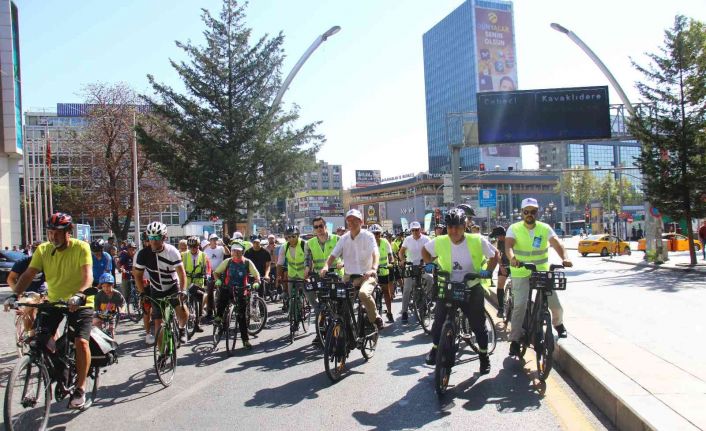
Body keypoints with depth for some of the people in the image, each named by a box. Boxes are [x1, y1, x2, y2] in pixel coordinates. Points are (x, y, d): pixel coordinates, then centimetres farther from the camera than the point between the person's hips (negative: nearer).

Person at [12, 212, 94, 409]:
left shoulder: (81, 247, -14)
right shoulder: (43, 250, -2)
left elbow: (88, 275, -25)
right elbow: (28, 274, -8)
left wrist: (79, 295, -43)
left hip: (80, 303, -4)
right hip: (53, 302, 4)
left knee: (81, 341, -19)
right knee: (40, 339, -12)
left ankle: (80, 388, -2)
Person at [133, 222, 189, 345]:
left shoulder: (172, 251, -21)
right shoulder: (143, 254, -16)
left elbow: (181, 273, -23)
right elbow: (137, 275, -5)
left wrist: (182, 291, -33)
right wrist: (143, 293, -9)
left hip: (173, 286, -1)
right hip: (156, 290, 1)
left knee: (182, 311, -21)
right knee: (158, 323, -2)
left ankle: (182, 328, 14)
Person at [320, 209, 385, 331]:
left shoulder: (368, 236, -6)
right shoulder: (344, 239, 7)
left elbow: (375, 253, -21)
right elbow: (333, 255, 2)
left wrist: (374, 269, -40)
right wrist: (326, 266, -20)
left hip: (366, 276, -5)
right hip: (349, 277, 5)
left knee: (363, 293, -34)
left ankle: (375, 319, -10)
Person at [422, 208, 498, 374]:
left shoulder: (477, 241, -15)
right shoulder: (440, 242, -11)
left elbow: (494, 255, -1)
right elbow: (425, 250, 9)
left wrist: (488, 271, -14)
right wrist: (429, 264, -7)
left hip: (472, 287, -1)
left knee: (478, 324, 7)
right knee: (439, 320, -1)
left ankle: (484, 355, 28)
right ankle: (435, 348, 25)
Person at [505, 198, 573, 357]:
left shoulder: (545, 228, -1)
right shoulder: (514, 229, -5)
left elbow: (556, 244, -15)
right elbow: (508, 245, -21)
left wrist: (564, 258, -35)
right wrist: (512, 258, -43)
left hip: (542, 271, 2)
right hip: (521, 273, -2)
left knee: (556, 304, 2)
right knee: (519, 306, -12)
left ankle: (558, 323, 36)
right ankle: (514, 341, -3)